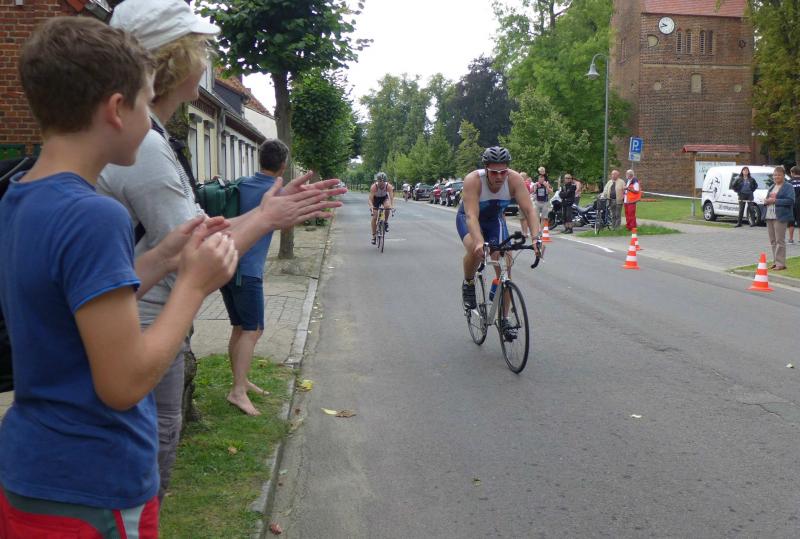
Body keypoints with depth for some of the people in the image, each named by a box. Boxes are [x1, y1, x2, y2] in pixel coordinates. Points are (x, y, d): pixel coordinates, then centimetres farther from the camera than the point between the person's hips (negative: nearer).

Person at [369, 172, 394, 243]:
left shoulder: (389, 186, -31)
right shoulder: (374, 187, -33)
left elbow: (391, 197, -36)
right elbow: (370, 198, -37)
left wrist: (392, 206, -54)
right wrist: (371, 206, -56)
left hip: (384, 198, 1)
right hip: (376, 199, 0)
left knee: (387, 206, -35)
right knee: (374, 217, -7)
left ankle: (386, 222, -9)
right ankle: (373, 236, 4)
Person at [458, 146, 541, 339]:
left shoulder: (514, 179, -28)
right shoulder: (473, 180, -35)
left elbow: (529, 209, -34)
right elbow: (472, 215, -45)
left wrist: (536, 237, -50)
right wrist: (480, 242, -61)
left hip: (495, 219, 3)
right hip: (468, 218, -3)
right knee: (475, 250, -35)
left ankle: (504, 320, 5)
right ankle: (468, 285, -3)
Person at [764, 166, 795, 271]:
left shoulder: (788, 187, -3)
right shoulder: (772, 187, 20)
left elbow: (790, 200, -15)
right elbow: (767, 198, 28)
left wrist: (775, 201, -18)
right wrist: (766, 201, 4)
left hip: (780, 217, -8)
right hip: (769, 216, 8)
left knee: (780, 240, -8)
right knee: (772, 241, 10)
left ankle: (780, 263, -6)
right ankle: (775, 262, 16)